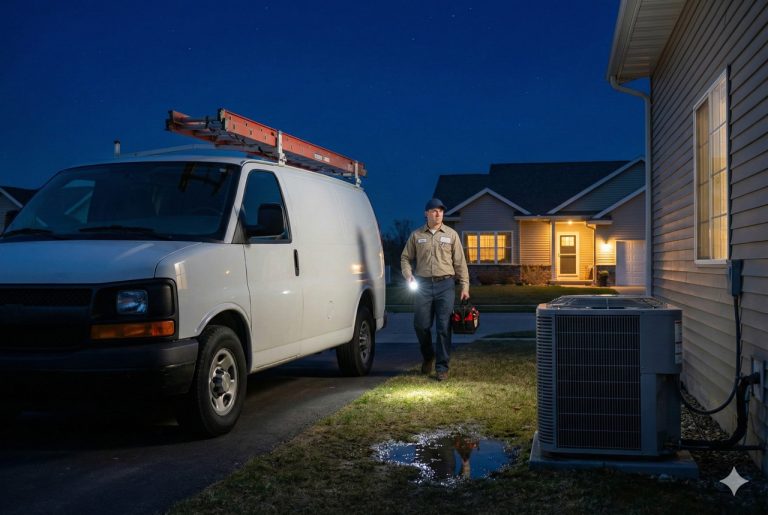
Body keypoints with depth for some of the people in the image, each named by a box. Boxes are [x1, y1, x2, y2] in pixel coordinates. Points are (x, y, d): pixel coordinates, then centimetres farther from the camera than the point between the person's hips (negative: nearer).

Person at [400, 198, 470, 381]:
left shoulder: (451, 235, 7)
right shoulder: (416, 235, 8)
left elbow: (460, 262, 6)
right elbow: (405, 257, 13)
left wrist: (465, 286, 0)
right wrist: (408, 275, -5)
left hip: (445, 285, -1)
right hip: (423, 285, 1)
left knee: (443, 328, -3)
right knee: (421, 325, 3)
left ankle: (442, 367, 5)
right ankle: (428, 356, 30)